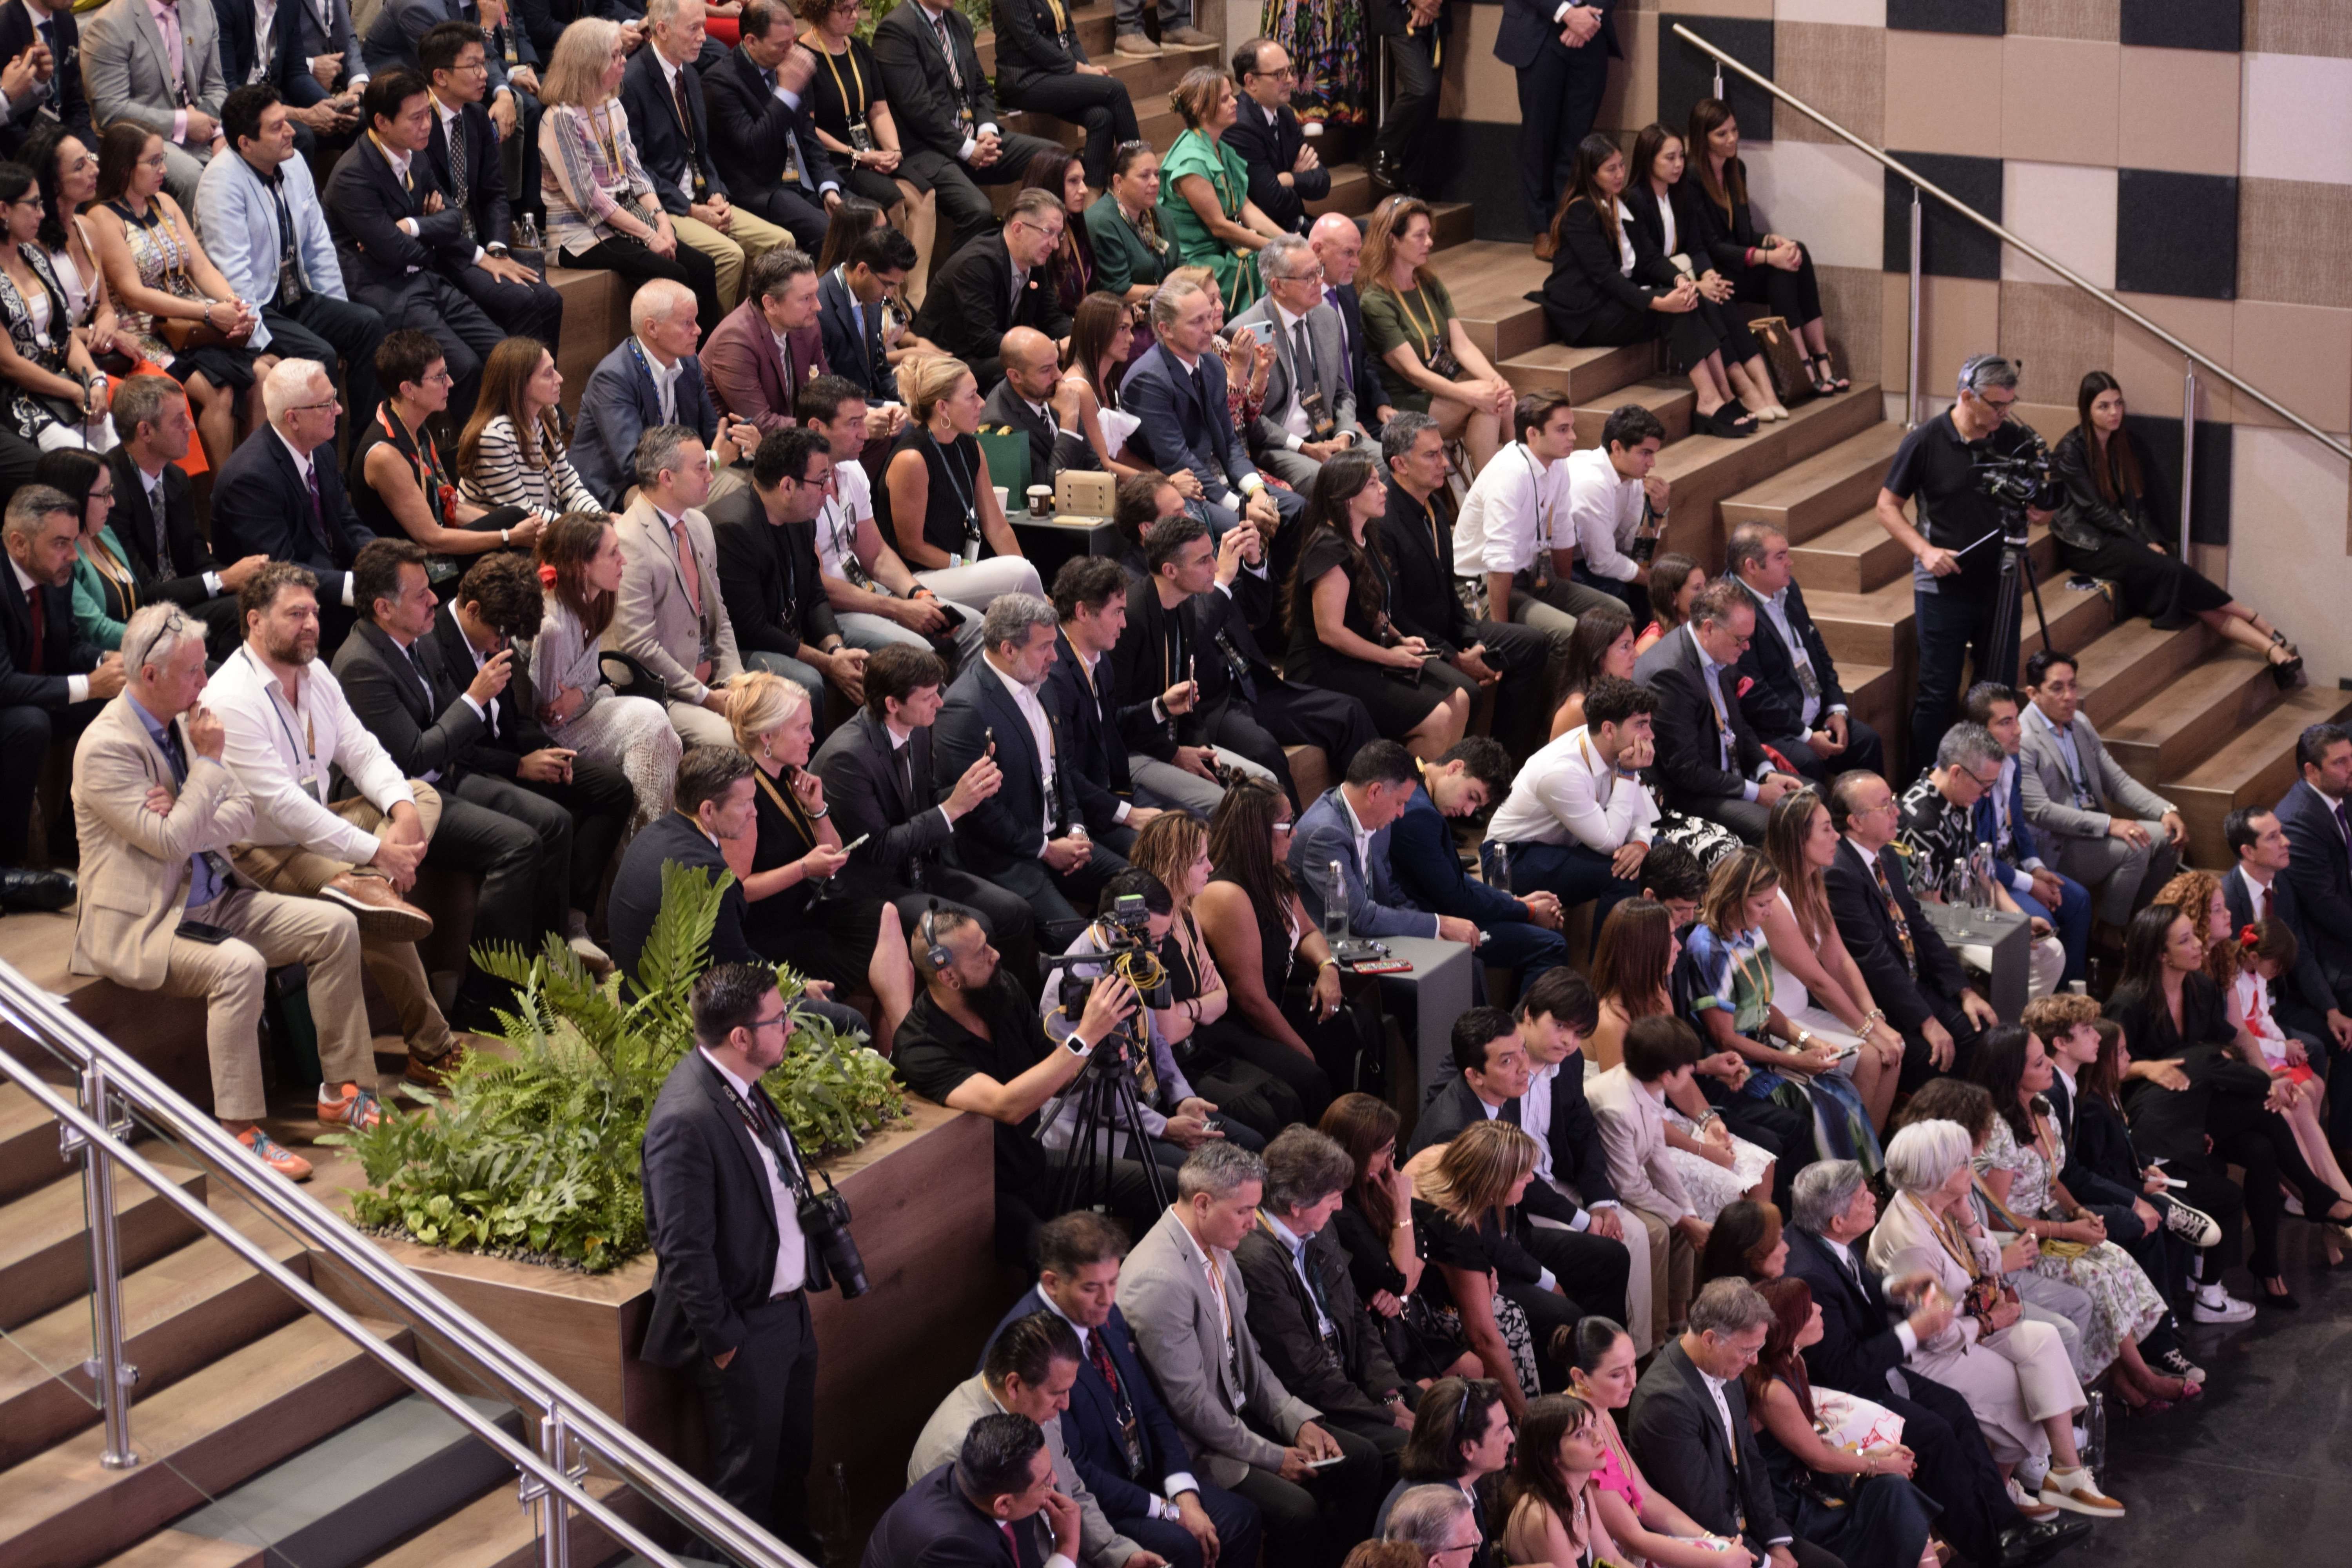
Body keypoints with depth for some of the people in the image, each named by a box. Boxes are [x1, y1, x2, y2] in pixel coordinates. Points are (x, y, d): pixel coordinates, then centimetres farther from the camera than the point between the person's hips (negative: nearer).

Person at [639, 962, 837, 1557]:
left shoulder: (742, 1086, -1)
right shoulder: (687, 1118, -29)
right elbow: (683, 1249, -25)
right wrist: (721, 1340, -19)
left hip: (789, 1307, 9)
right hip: (745, 1329, -9)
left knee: (795, 1452, 26)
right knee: (748, 1477, 10)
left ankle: (795, 1547, 46)